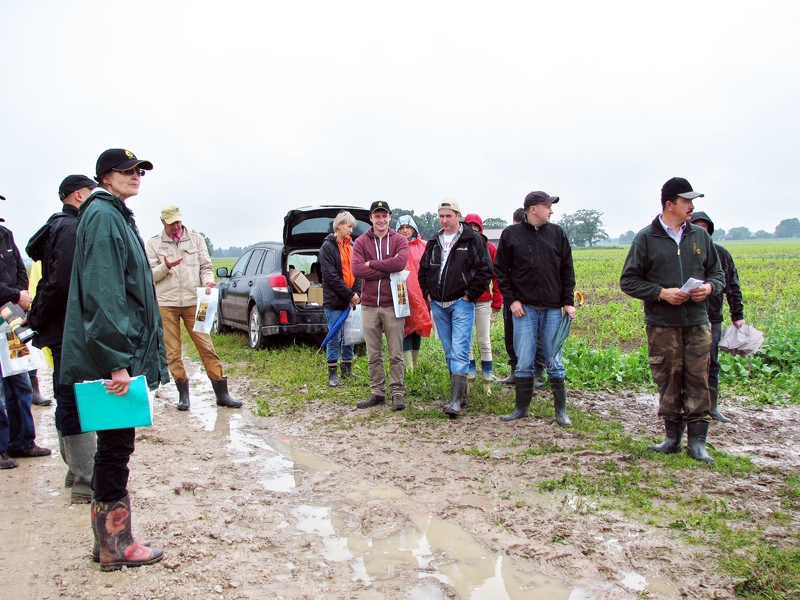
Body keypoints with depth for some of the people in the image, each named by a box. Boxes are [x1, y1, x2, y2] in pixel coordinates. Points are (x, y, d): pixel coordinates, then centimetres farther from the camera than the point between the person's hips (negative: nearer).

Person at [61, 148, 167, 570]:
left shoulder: (115, 216, 19)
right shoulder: (103, 217, -13)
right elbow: (103, 294, -22)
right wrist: (116, 361, -25)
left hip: (120, 354, 10)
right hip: (113, 357, -10)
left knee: (114, 445, 15)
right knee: (116, 445, -2)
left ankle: (109, 540, 26)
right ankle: (115, 547, 11)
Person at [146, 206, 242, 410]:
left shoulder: (195, 238, 10)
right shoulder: (154, 243, 8)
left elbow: (206, 266, 9)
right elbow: (150, 275, 3)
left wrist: (208, 280, -12)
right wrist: (166, 266, -16)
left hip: (193, 301, 0)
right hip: (166, 303, 0)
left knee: (207, 347, -3)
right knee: (172, 352, 2)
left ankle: (222, 393, 1)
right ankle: (183, 394, 13)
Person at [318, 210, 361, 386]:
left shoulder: (352, 246, 12)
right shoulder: (328, 247, -6)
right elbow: (331, 276, -13)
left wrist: (356, 293, -7)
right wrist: (349, 294, -13)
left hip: (351, 301, 6)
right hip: (334, 301, -6)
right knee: (334, 338, -1)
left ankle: (347, 369, 22)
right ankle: (332, 373, 7)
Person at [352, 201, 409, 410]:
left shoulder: (399, 240, 2)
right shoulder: (361, 242, 5)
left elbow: (400, 262, -18)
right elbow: (357, 269, -10)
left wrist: (372, 263, -11)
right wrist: (388, 269, -12)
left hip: (393, 304, -2)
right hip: (369, 305, 2)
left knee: (396, 355, 3)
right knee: (373, 355, 9)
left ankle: (397, 393, 10)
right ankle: (377, 393, 18)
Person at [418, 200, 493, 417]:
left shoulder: (473, 239, -4)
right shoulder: (434, 242, 13)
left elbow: (485, 270, -8)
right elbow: (423, 270, 23)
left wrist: (470, 295, -10)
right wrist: (427, 293, 11)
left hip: (461, 304, -6)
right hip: (438, 305, 6)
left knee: (459, 352, -13)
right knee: (449, 352, 11)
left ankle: (456, 401, -16)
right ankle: (461, 393, 21)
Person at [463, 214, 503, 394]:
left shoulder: (489, 248, 2)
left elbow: (496, 275, 3)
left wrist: (497, 300, 0)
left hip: (483, 301, -1)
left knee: (484, 342, 3)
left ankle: (487, 381, 12)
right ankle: (470, 378, 15)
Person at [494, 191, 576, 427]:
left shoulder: (557, 233, 7)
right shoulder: (511, 235, 2)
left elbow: (567, 270, 8)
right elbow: (501, 270, 4)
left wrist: (568, 301, 1)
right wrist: (511, 300, -5)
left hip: (553, 309, 1)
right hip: (524, 308, -1)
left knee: (555, 362, 5)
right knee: (524, 362, 3)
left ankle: (561, 410, 15)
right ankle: (521, 408, 16)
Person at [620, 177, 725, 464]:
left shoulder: (700, 236, 10)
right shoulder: (646, 239, 0)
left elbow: (718, 273, 17)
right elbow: (628, 281, -1)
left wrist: (709, 287, -6)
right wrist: (661, 293, -13)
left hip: (697, 322, 2)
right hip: (662, 324, -2)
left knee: (698, 380, 1)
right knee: (668, 381, 3)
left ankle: (698, 440, 9)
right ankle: (673, 436, 16)